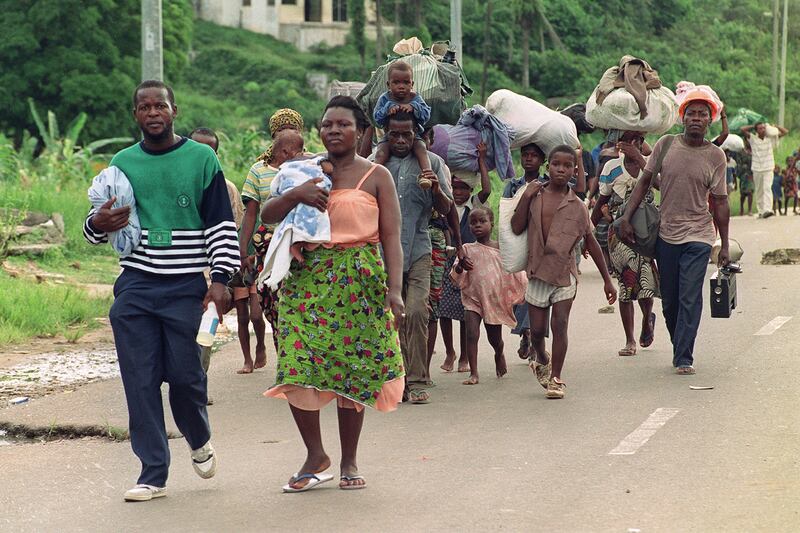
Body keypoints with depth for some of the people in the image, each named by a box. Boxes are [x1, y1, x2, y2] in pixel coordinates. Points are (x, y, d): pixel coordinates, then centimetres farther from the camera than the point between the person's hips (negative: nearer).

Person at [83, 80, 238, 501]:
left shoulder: (202, 158, 2)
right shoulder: (122, 163, 10)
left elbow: (222, 225, 1)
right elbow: (97, 224, 18)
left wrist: (220, 280, -8)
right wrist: (97, 223, -7)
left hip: (186, 287, -2)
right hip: (135, 286, 2)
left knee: (185, 374, -2)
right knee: (140, 381, -1)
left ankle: (199, 440, 29)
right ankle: (153, 474, 5)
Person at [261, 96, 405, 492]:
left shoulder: (376, 177, 5)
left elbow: (391, 238, 0)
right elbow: (267, 215, 4)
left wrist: (395, 289, -10)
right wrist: (295, 194, -15)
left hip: (359, 282, -2)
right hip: (307, 279, 2)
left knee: (352, 371, 1)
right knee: (297, 369, -9)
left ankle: (349, 462, 14)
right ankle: (315, 455, 7)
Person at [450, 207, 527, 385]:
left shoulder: (501, 248, -1)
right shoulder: (467, 249, -2)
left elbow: (515, 272, 8)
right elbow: (456, 278, -5)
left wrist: (527, 290, 4)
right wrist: (460, 266, -25)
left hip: (496, 300, 1)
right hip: (473, 299, -1)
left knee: (495, 338, 14)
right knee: (471, 334, -16)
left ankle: (499, 355, 48)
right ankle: (473, 373, -10)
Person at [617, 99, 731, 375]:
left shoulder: (716, 156, -2)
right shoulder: (666, 145, 1)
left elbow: (719, 202, 2)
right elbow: (645, 181, 7)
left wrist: (725, 246, 4)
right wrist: (626, 218, 0)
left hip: (698, 237, -2)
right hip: (666, 234, 2)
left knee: (690, 299, -9)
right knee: (669, 301, 9)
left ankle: (684, 359, -6)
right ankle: (680, 350, 27)